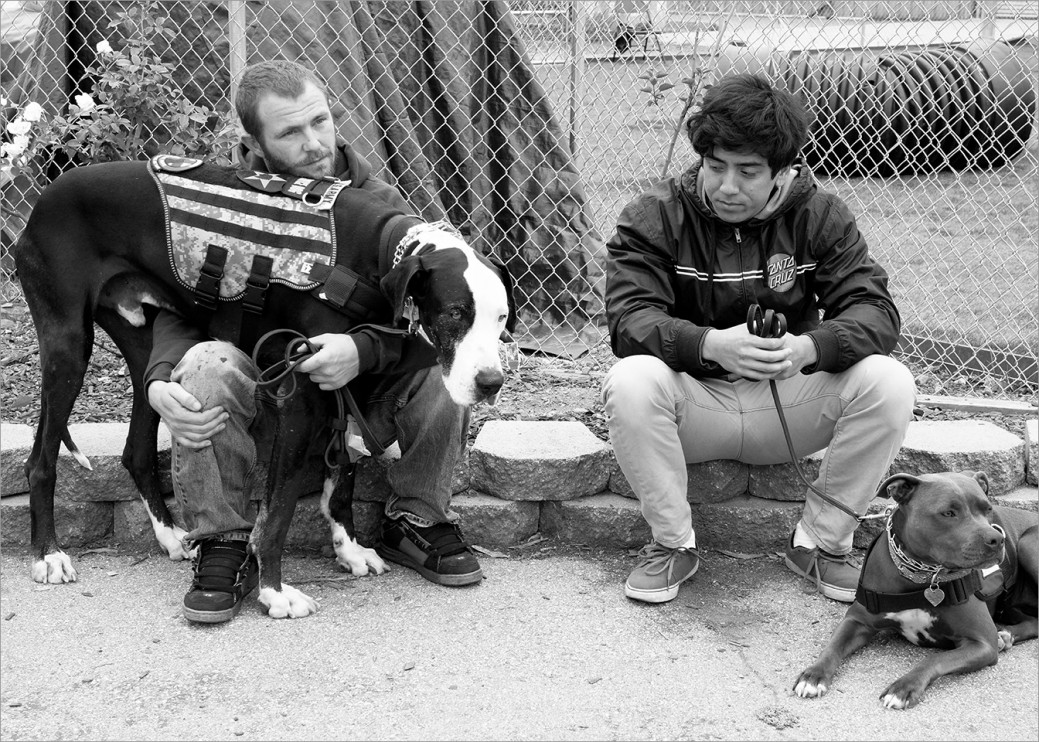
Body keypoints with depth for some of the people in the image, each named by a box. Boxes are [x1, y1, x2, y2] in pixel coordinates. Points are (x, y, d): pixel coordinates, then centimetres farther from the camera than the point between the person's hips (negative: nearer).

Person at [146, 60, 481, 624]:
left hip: (361, 395, 1)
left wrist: (363, 349, -35)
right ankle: (224, 547, -15)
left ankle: (416, 522, -1)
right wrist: (160, 383, -29)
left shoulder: (377, 203, -6)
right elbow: (178, 312, -7)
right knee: (206, 363, -31)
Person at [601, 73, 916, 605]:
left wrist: (807, 347, -35)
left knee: (888, 382, -24)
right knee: (630, 381, -34)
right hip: (694, 397, -1)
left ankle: (821, 541, -4)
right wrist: (712, 344, -42)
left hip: (786, 400, 2)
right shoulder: (653, 217, -9)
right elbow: (629, 317, -21)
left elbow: (874, 309, -12)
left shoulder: (819, 216, -3)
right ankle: (672, 543, -11)